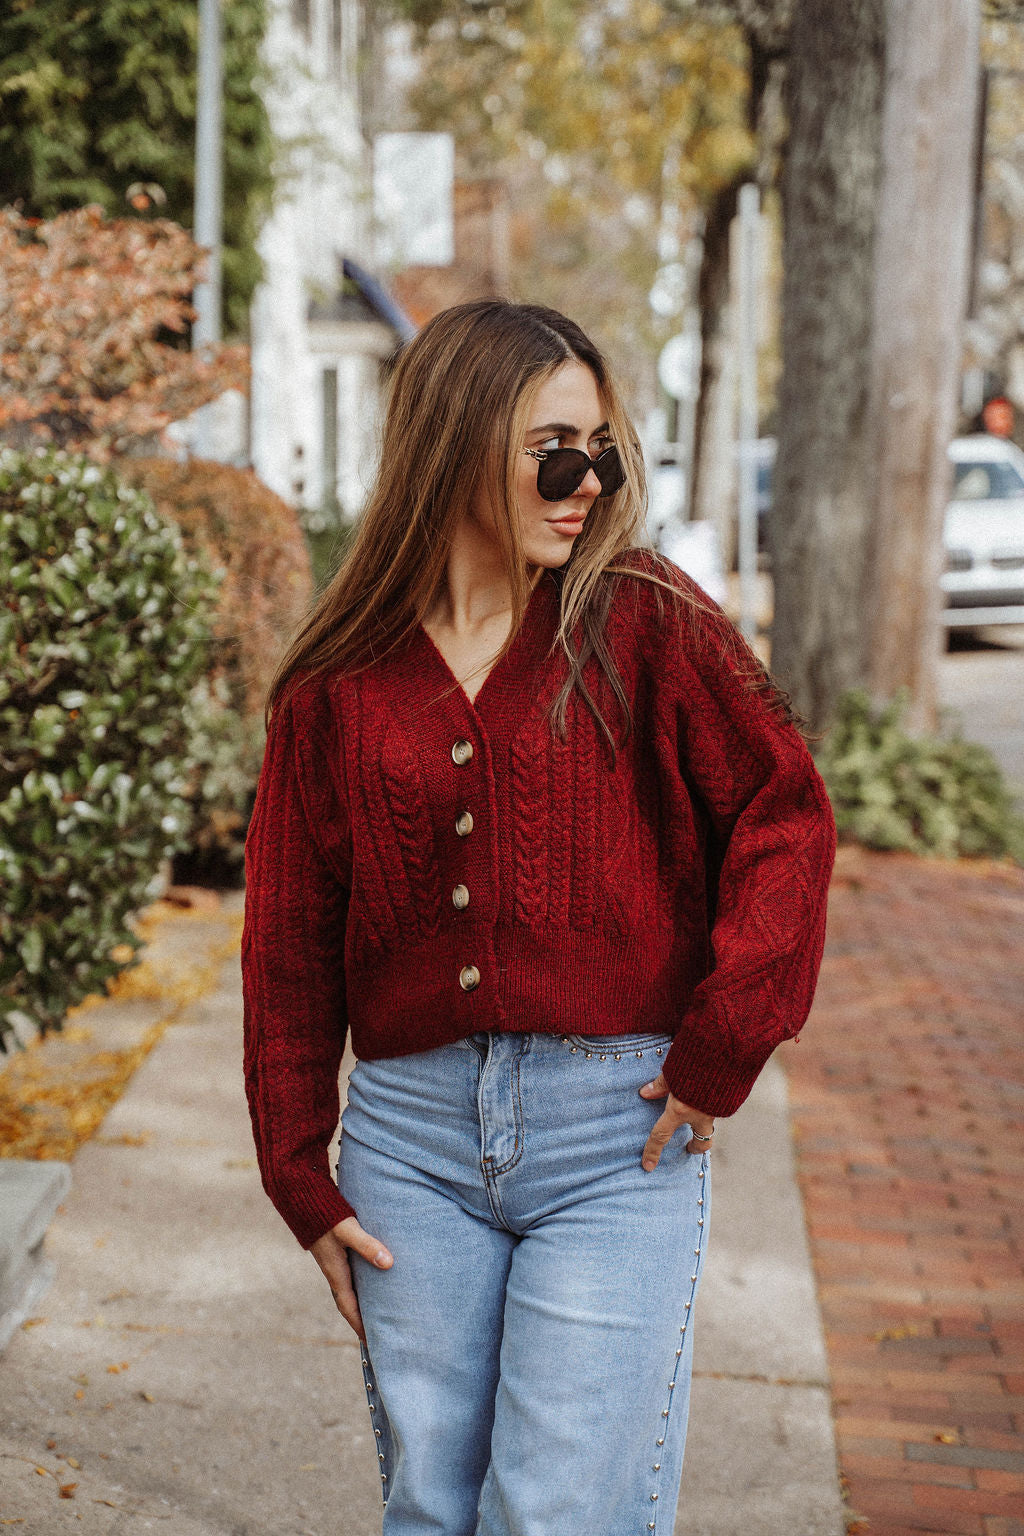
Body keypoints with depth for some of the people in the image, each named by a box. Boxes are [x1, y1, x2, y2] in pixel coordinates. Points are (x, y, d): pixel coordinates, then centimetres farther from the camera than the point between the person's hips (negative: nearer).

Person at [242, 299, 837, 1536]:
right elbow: (290, 944, 9)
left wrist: (724, 1043, -8)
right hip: (415, 1132, 3)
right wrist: (301, 1175, 8)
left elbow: (785, 813, -2)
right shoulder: (337, 684, 5)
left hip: (617, 1130, -2)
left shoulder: (645, 625, -2)